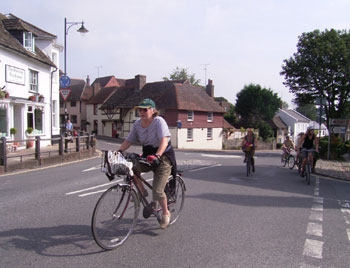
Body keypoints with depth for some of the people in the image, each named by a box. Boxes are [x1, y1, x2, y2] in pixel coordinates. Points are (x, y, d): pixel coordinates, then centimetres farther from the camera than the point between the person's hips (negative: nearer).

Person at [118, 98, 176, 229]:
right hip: (147, 156, 6)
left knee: (157, 191, -12)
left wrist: (157, 155, -48)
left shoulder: (159, 121, -19)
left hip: (163, 157, -6)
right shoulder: (138, 123, 0)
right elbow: (128, 140, 0)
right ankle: (143, 193, 2)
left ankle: (166, 213, 17)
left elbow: (164, 140, -32)